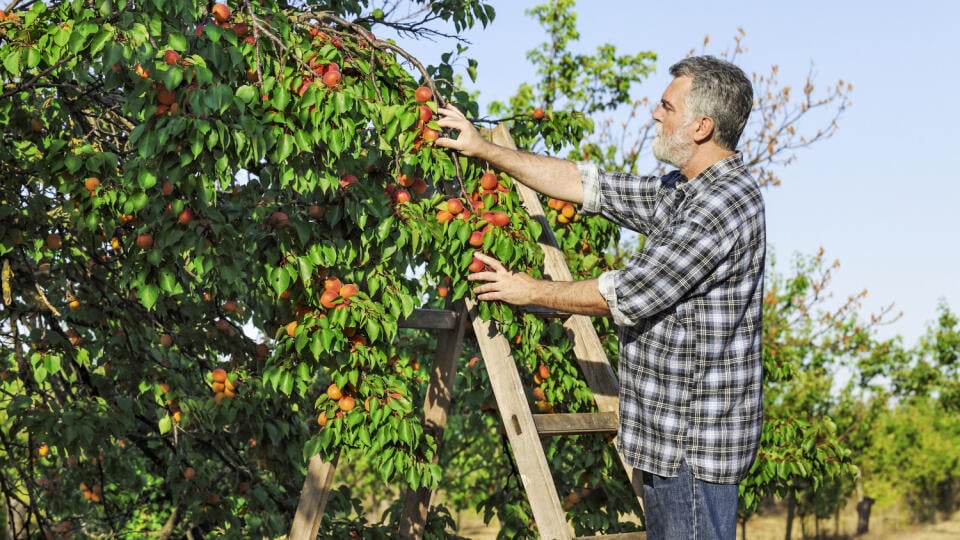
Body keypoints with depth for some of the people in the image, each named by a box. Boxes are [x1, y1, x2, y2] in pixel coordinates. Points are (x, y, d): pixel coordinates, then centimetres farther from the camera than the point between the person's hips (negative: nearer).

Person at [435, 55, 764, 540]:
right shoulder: (682, 190, 13)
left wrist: (529, 291, -4)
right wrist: (484, 149, 17)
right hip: (668, 433, 10)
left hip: (695, 443, -10)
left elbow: (623, 295, -18)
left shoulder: (726, 202, -19)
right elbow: (585, 185, 18)